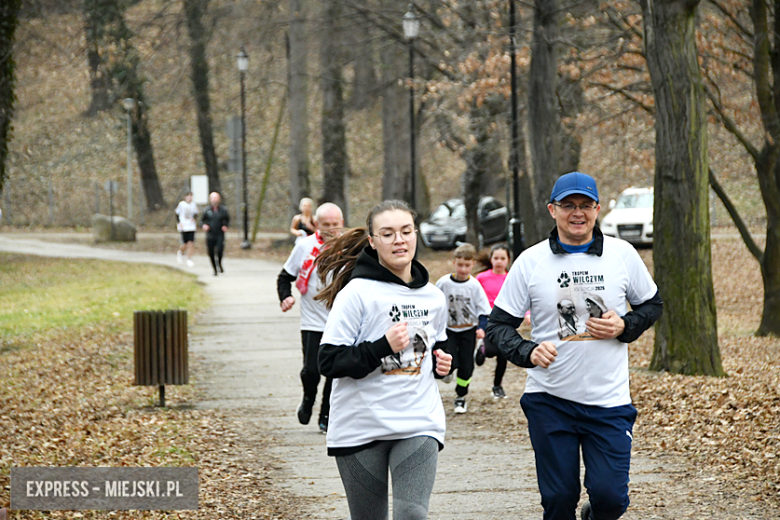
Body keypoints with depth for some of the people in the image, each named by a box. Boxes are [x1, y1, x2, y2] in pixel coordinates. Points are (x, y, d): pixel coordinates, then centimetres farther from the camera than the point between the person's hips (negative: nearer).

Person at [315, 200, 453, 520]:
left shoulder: (433, 298, 9)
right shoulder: (356, 293, -9)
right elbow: (329, 362, -13)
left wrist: (442, 364, 6)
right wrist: (383, 346, -22)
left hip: (419, 425, 3)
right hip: (361, 429, -3)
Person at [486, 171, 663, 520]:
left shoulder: (623, 255, 1)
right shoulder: (530, 262, -1)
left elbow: (652, 305, 14)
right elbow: (498, 325, 1)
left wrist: (624, 327, -7)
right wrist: (527, 352, -18)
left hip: (609, 400, 0)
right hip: (549, 400, 0)